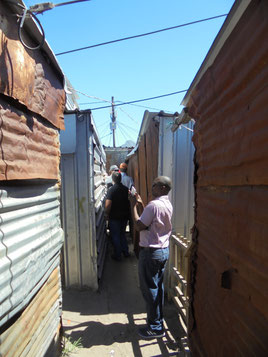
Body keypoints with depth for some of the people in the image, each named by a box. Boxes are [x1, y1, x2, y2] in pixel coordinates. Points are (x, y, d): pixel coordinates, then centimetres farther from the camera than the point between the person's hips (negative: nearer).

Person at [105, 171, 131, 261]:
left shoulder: (111, 189, -17)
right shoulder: (126, 189, -1)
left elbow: (108, 204, -22)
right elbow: (129, 202, 8)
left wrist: (107, 214, -8)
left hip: (114, 217, -5)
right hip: (125, 216, 5)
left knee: (115, 236, 8)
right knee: (122, 234, 22)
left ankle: (117, 255, 16)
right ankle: (126, 252, 29)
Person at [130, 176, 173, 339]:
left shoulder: (154, 205, -23)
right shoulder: (168, 205, 8)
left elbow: (139, 226, -19)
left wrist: (134, 205, -12)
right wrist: (141, 205, 10)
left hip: (151, 252, -9)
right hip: (164, 250, 9)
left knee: (149, 289, 4)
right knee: (158, 286, 20)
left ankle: (156, 327, 16)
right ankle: (159, 318, 35)